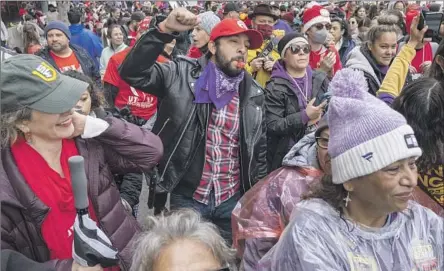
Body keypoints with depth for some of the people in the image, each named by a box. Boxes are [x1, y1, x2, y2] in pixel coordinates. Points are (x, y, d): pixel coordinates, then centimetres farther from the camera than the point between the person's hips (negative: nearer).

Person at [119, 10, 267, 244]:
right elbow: (133, 72, -18)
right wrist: (164, 30, -26)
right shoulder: (182, 74, -6)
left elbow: (260, 150, 9)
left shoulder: (254, 94, 3)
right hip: (186, 197, -3)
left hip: (232, 200, 3)